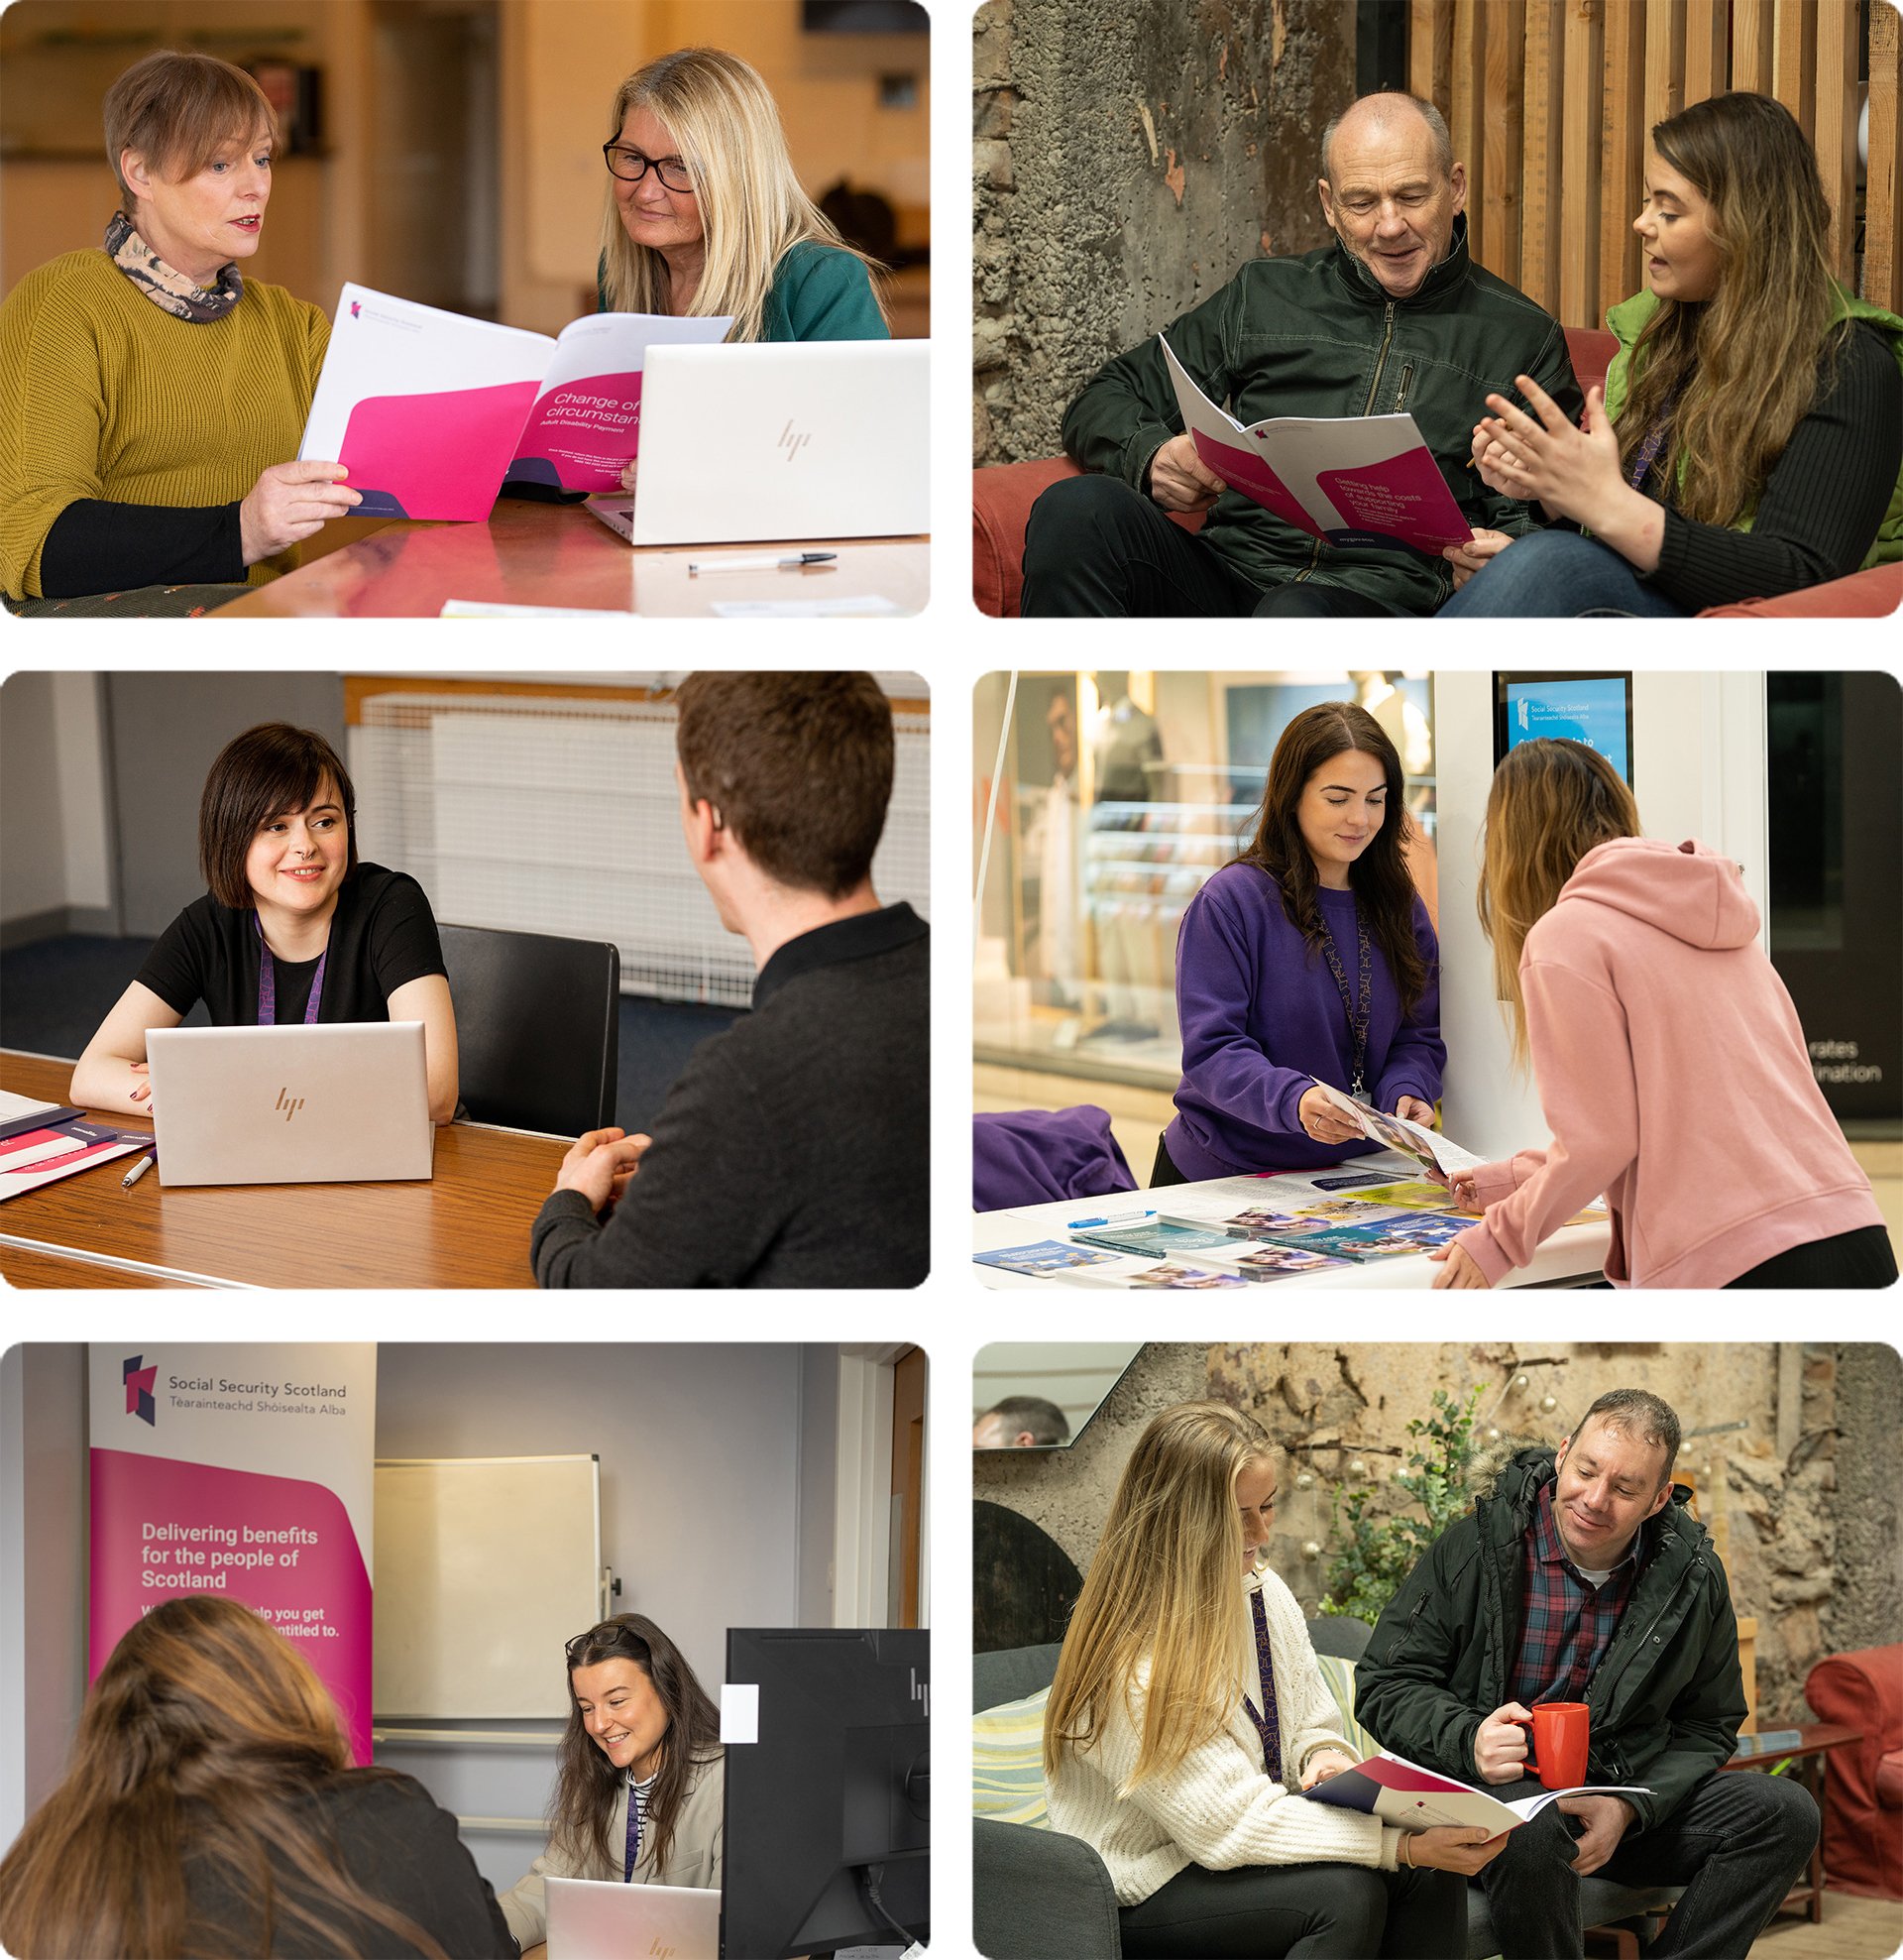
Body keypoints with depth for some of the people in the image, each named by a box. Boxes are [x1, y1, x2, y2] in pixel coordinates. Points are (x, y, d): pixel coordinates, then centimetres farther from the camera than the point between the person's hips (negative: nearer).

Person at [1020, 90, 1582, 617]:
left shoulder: (1524, 340, 16)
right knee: (1077, 508, -27)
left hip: (1383, 593, -3)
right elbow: (1104, 402, 23)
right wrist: (1152, 458, -3)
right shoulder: (1262, 298, 22)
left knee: (1298, 618, -42)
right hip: (1230, 565, 3)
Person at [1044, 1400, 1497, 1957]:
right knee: (1346, 1889, -29)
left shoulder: (1261, 1589, 1)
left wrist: (1326, 1756, -12)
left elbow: (1312, 1727, 14)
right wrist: (1404, 1844, -31)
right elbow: (1231, 1826, -27)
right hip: (1141, 1892, -7)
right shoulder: (1132, 1666, -25)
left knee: (1431, 1872, -16)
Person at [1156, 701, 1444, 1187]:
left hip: (1353, 1172, 5)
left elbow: (1419, 1035, 12)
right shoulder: (1231, 902, -9)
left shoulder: (1398, 906, 9)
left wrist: (1404, 1094, -11)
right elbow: (1211, 1050, -14)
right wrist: (1293, 1101, -32)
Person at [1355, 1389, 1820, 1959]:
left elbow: (1708, 1727, 6)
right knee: (1532, 1827, -40)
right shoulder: (1476, 1546, -9)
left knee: (1784, 1811, -16)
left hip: (1637, 1795, 4)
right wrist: (1468, 1742, -26)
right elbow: (1383, 1688, -5)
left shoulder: (1693, 1574, 1)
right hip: (1492, 1791, -4)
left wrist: (1628, 1807, -14)